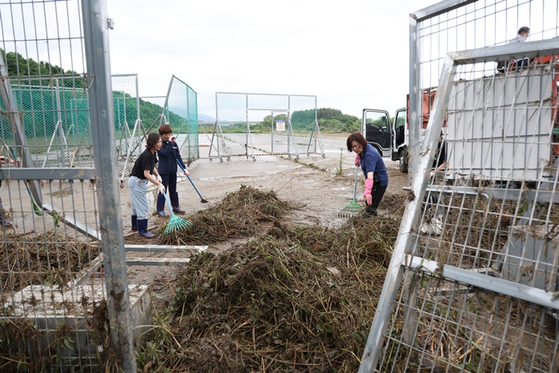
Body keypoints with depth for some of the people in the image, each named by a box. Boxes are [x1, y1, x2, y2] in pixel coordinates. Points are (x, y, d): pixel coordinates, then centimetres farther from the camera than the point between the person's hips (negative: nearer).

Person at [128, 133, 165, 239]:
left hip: (139, 182, 10)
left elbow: (152, 166, 20)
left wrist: (158, 175, 3)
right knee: (142, 207, -7)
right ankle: (142, 231, -1)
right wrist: (159, 184, -32)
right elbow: (146, 174, -30)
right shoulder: (146, 155, -26)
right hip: (136, 182, -10)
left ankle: (135, 226, 37)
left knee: (136, 205, 22)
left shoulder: (152, 154, 3)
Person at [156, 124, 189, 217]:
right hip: (163, 170, -5)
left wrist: (184, 168, 1)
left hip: (173, 170, 5)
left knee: (173, 190, 17)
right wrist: (169, 142, -23)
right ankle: (160, 210, 9)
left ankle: (175, 207, 29)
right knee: (163, 190, 0)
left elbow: (178, 156, 5)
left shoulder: (174, 143, 4)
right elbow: (165, 153, -26)